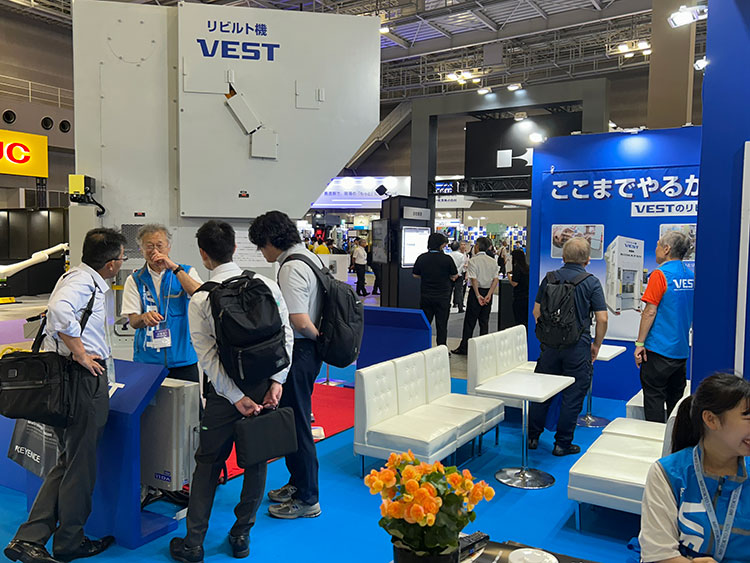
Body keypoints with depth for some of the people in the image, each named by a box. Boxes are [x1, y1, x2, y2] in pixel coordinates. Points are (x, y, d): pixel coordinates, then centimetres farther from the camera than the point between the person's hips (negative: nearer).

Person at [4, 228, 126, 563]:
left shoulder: (86, 279, 16)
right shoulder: (82, 280, -16)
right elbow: (59, 309, -35)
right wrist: (81, 354, -25)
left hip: (82, 376, 10)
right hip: (82, 376, -10)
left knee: (69, 462, 17)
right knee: (81, 464, 5)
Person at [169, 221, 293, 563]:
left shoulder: (200, 300, -8)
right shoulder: (266, 285, -3)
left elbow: (207, 356, -12)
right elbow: (286, 335, -6)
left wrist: (237, 398, -10)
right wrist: (277, 381, -7)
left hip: (225, 391, -2)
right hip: (266, 387, 2)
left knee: (208, 463, 13)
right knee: (256, 459, 15)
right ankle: (242, 535, 26)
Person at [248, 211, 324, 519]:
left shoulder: (291, 269, -19)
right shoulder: (311, 257, 11)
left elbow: (301, 322, -25)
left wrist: (320, 339, -9)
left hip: (297, 352, -10)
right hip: (307, 349, 10)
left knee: (296, 422, 1)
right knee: (294, 419, 21)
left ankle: (307, 499, 15)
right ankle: (297, 482, 37)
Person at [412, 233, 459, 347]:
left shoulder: (422, 258, -5)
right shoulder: (447, 259, -12)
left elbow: (415, 274, 6)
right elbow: (455, 275, -1)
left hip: (425, 296, 2)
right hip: (442, 296, -2)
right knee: (441, 325, 7)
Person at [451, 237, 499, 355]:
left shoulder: (473, 261, -11)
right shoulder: (493, 261, 6)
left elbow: (474, 280, -18)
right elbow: (495, 279, -1)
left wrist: (478, 295, -15)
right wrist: (488, 295, -5)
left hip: (476, 291, -5)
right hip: (488, 292, 5)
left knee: (470, 321, 3)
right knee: (484, 321, 11)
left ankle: (464, 348, 8)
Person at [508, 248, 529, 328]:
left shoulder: (517, 268, -13)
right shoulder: (527, 267, 8)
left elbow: (514, 283, -16)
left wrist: (509, 275, 0)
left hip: (519, 298, -7)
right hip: (527, 297, 7)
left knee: (519, 322, -2)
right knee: (526, 321, 12)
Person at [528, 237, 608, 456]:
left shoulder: (550, 278, 1)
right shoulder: (592, 283, -7)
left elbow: (537, 311, 6)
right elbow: (602, 319, -9)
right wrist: (596, 345, 5)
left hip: (550, 345, 3)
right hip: (578, 346, -3)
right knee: (573, 396, 8)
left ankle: (533, 437, 23)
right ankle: (563, 444, 14)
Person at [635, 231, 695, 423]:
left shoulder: (660, 274, -14)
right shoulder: (691, 276, 8)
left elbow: (650, 312, -15)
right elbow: (690, 312, 18)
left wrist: (640, 343, -11)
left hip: (659, 349, -7)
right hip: (682, 349, 7)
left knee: (653, 397, 0)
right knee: (675, 398, 15)